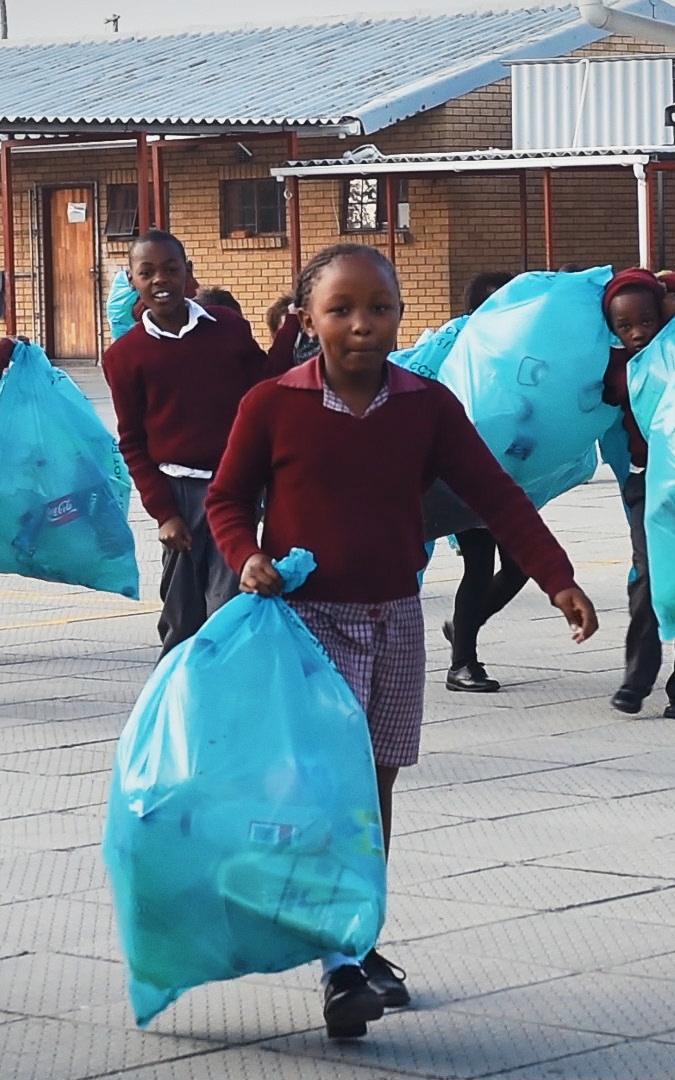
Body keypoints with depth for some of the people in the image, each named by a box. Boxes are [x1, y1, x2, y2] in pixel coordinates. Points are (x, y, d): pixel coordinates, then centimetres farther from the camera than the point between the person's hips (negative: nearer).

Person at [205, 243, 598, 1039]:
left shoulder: (428, 407, -1)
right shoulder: (272, 406, -8)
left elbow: (495, 496, -1)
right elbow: (227, 497, 4)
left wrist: (556, 578, -8)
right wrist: (247, 557, -15)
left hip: (395, 618, 4)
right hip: (308, 619, -4)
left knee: (376, 783, 11)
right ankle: (340, 968, -15)